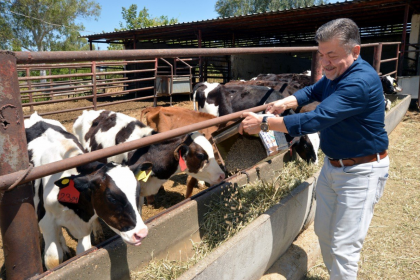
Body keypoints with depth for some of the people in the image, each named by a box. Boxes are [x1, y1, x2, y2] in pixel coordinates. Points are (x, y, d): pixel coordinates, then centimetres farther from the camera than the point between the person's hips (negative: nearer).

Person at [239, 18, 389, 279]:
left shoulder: (361, 81, -27)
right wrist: (284, 103, -4)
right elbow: (313, 91, 16)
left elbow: (315, 120, -33)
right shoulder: (336, 72, 1)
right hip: (333, 165, 9)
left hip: (361, 172, -9)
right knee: (323, 232, 18)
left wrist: (264, 123, -26)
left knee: (343, 246, -2)